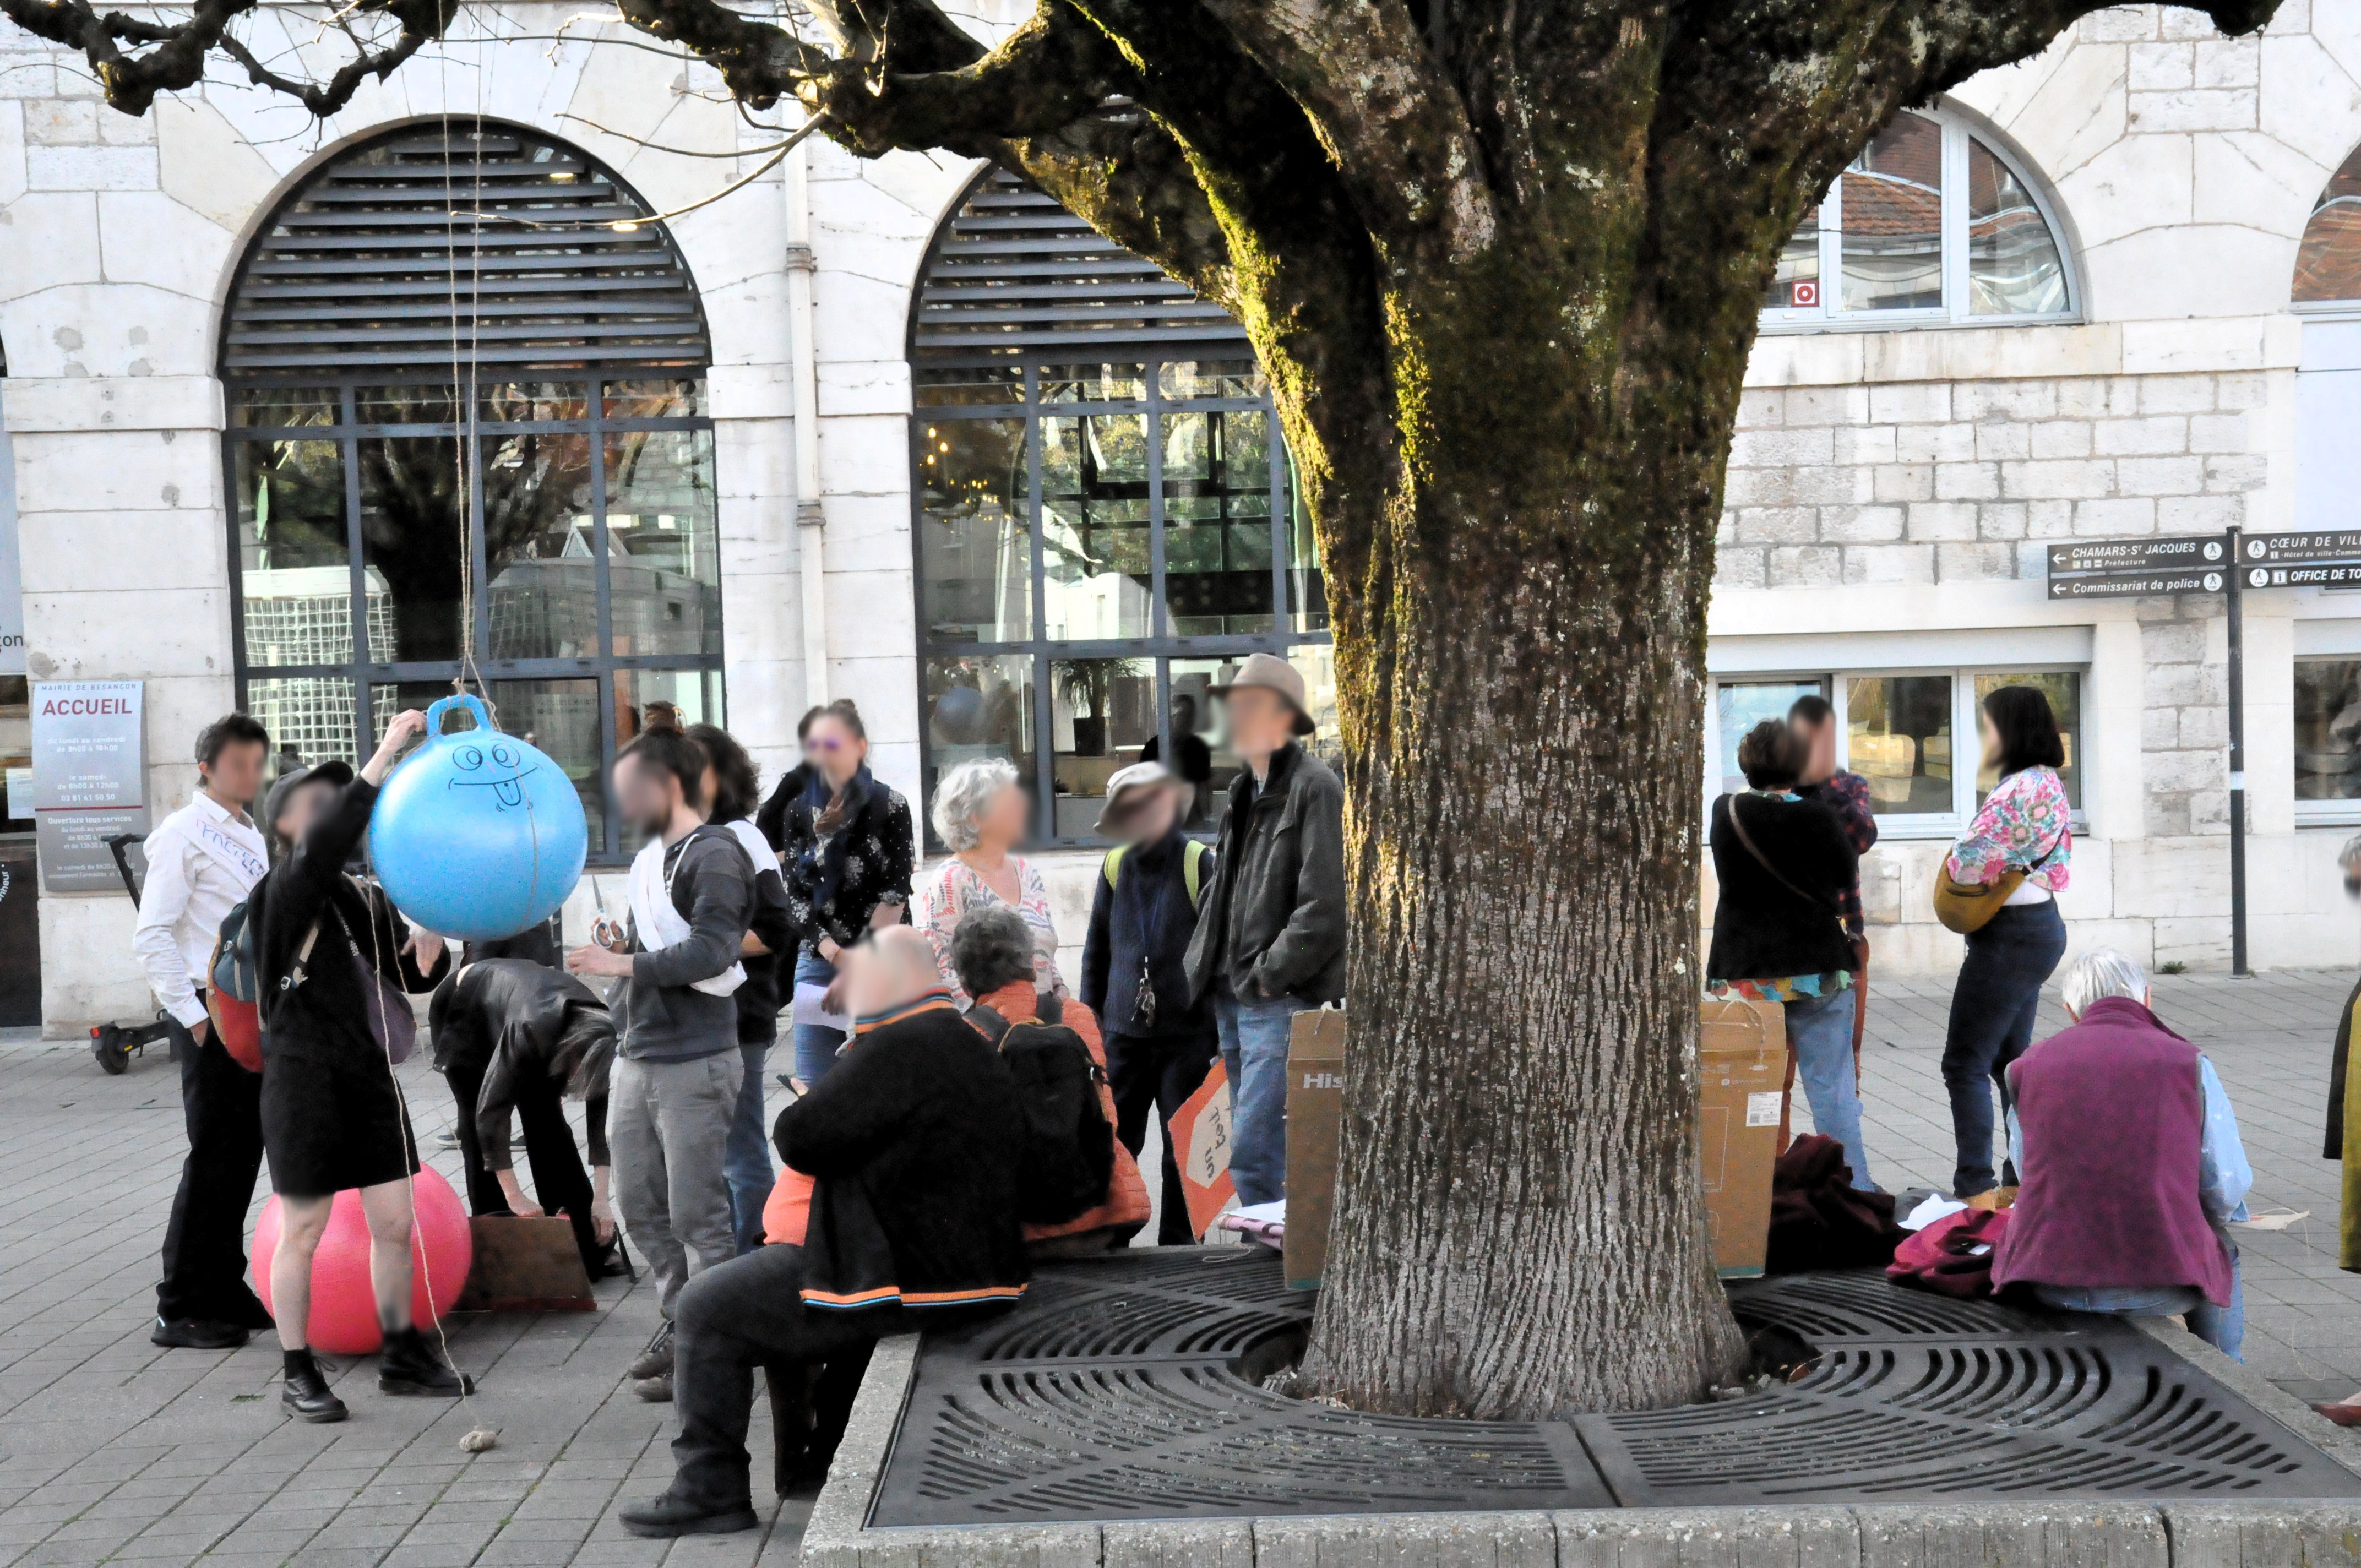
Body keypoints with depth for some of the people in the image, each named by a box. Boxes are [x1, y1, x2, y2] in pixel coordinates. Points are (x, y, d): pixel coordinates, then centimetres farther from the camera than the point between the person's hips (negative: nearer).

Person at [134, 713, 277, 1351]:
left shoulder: (251, 838, 16)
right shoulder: (185, 834, -8)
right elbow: (152, 935, -14)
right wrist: (193, 1016, -16)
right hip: (211, 1016, -8)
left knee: (244, 1155, 12)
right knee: (213, 1160, -5)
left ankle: (224, 1291, 22)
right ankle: (180, 1311, 2)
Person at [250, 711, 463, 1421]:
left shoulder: (367, 896, 11)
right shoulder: (281, 894, -9)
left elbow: (413, 975, 15)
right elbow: (325, 847, -30)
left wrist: (429, 946, -10)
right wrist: (386, 752, -33)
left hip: (370, 1076, 6)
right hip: (305, 1080, -6)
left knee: (395, 1221, 9)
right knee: (303, 1231, 3)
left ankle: (402, 1354, 23)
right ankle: (299, 1375, 13)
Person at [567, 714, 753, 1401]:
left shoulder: (714, 857, -12)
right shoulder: (650, 857, 16)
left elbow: (711, 951, -23)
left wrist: (623, 964, -23)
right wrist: (624, 945, 7)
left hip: (693, 1064, -9)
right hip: (637, 1057, 9)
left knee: (696, 1215, -3)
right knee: (641, 1207, 13)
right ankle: (681, 1325, 26)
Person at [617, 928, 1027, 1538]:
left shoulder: (896, 1050, -20)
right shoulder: (967, 1042, 12)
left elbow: (799, 1139, -18)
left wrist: (798, 1112, 3)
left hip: (907, 1282, -10)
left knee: (707, 1309, 2)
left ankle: (710, 1490, 6)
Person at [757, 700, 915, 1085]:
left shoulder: (890, 806, -2)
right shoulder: (798, 810, 9)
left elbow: (896, 890, -6)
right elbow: (794, 891, 3)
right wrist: (831, 950, -12)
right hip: (817, 961, 3)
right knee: (813, 1085, 1)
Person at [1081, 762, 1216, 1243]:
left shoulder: (1200, 865, -5)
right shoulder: (1114, 867, 6)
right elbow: (1097, 951, 15)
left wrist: (1221, 1026, -4)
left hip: (1186, 1035, -3)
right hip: (1124, 1030, 3)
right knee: (1113, 1143, 4)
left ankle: (1178, 1243, 15)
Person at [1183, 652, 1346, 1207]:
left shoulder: (1314, 788, -9)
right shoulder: (1246, 791, 19)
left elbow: (1325, 906, -17)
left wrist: (1268, 975, -15)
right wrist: (1206, 967, 13)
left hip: (1284, 1003, -9)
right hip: (1234, 1002, 9)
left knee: (1253, 1158, -14)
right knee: (1256, 1153, 13)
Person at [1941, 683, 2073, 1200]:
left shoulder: (2018, 789, -20)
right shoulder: (2050, 782, 11)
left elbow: (1967, 862, -22)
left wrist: (1953, 861, 0)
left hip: (2010, 935, -10)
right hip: (2042, 925, 10)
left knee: (1965, 1062, -6)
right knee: (2009, 1058, 17)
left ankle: (1975, 1187, -8)